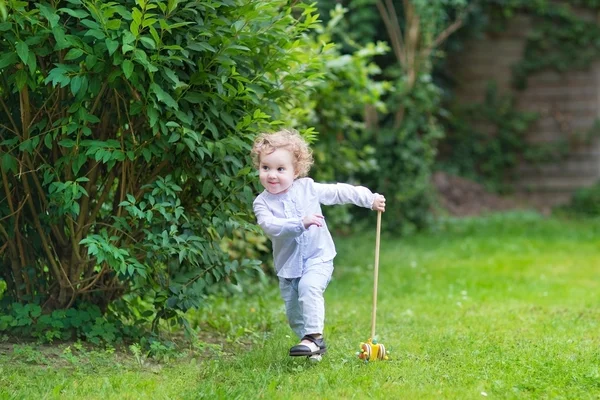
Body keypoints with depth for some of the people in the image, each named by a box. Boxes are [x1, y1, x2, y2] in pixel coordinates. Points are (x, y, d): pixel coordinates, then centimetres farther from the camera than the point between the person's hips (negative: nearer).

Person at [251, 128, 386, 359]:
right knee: (293, 312, 7)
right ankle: (314, 346, 25)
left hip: (318, 257, -2)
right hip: (287, 265, 3)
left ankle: (314, 336, -29)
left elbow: (340, 192, 5)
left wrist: (370, 199, 3)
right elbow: (270, 226, -25)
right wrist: (300, 223, -37)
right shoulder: (262, 203, -8)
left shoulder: (307, 188, -5)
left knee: (308, 286, -30)